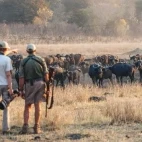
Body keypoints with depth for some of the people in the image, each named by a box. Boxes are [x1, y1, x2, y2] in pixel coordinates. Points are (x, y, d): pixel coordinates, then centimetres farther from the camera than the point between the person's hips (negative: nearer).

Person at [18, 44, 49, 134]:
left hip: (29, 85, 0)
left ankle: (25, 127, -5)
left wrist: (21, 90, 1)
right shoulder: (41, 60, -1)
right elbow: (46, 74, -3)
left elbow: (21, 78, -4)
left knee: (27, 106, 8)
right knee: (37, 106, 3)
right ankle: (36, 128, 2)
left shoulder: (23, 62, -1)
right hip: (40, 83, 0)